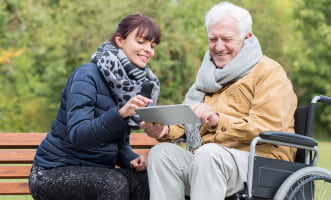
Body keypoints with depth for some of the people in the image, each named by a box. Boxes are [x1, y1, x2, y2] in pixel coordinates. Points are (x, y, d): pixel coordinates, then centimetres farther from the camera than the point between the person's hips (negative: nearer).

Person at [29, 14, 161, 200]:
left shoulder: (136, 85, 9)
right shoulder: (87, 75, -14)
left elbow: (121, 142, 12)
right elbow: (77, 135, -26)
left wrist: (132, 159, -11)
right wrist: (119, 113, -41)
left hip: (98, 173, 6)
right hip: (54, 172, -6)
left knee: (147, 179, -22)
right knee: (114, 182, -33)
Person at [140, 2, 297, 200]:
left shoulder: (269, 72, 2)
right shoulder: (209, 75, 26)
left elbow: (267, 128, -13)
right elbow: (188, 122, 21)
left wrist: (218, 121, -26)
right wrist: (165, 130, -3)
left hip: (260, 162, -6)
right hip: (205, 160, 6)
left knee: (208, 153, -35)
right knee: (163, 152, -21)